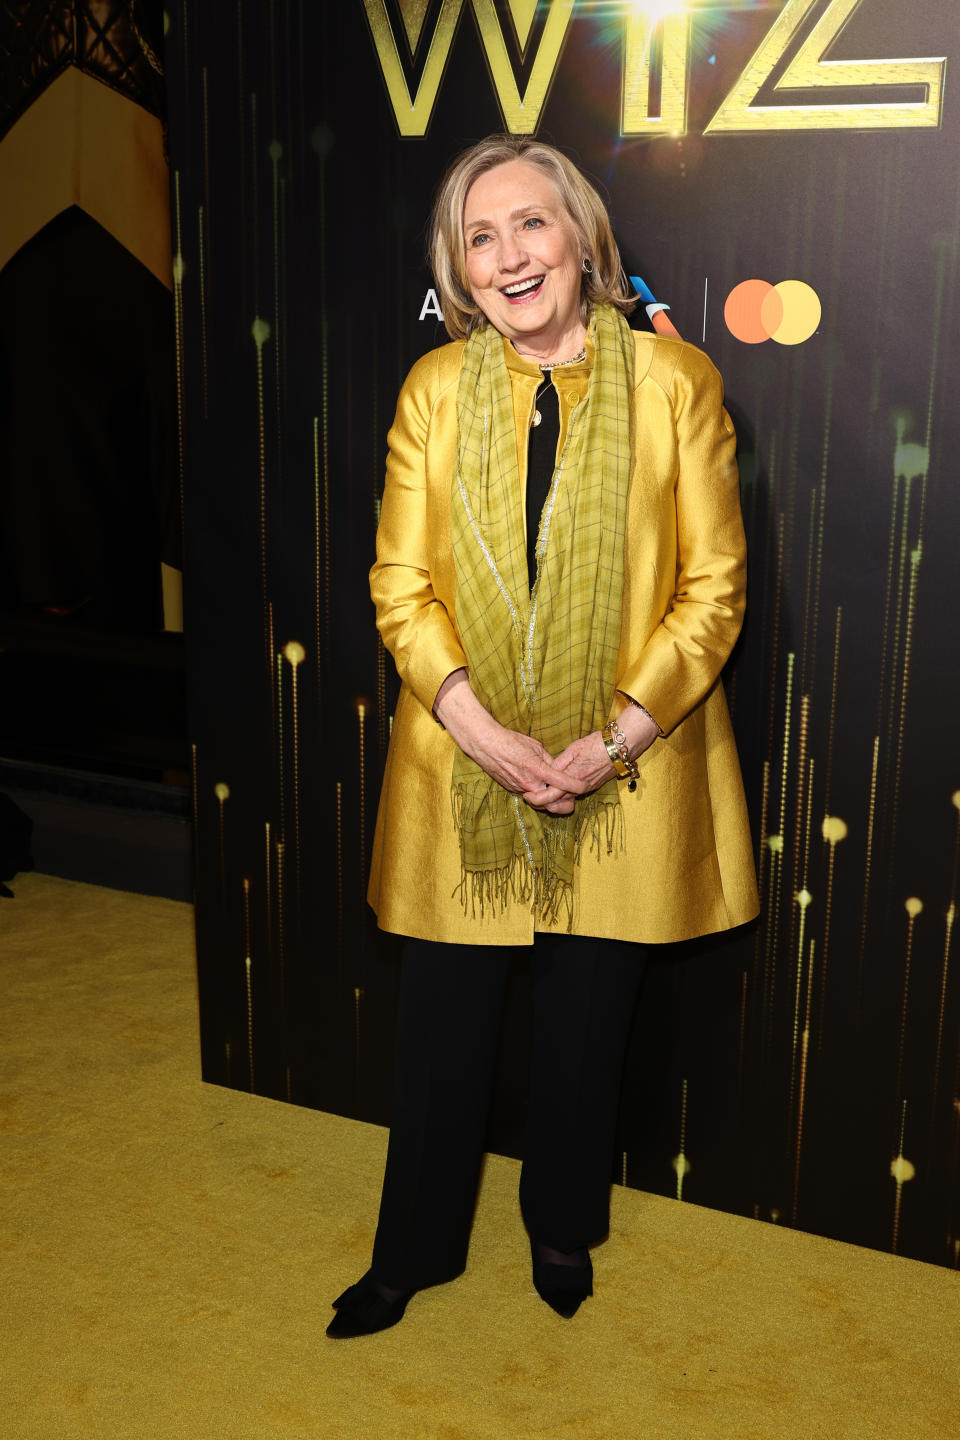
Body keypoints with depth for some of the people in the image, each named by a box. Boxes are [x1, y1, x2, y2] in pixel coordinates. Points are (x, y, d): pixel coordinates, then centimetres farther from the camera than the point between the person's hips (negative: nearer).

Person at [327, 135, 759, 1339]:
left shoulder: (675, 380, -5)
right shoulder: (435, 388, 1)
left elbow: (713, 585, -5)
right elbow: (399, 586, -1)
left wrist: (617, 737, -14)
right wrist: (483, 731, -14)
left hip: (622, 777, -1)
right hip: (462, 770, 1)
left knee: (585, 1025, 14)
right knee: (441, 1025, 11)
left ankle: (562, 1229, 40)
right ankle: (413, 1248, 34)